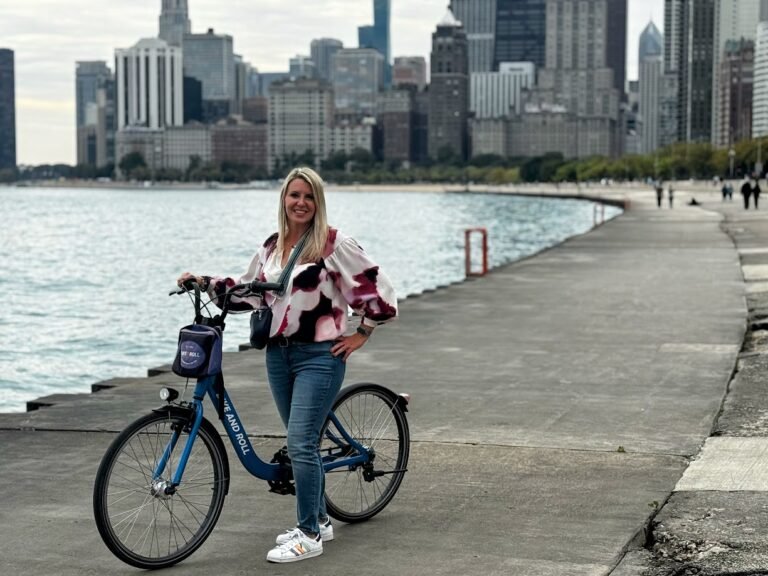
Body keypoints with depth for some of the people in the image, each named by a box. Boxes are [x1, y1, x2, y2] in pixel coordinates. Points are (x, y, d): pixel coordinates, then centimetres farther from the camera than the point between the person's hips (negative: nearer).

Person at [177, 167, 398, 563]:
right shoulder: (272, 247, 11)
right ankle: (318, 520, 28)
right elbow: (248, 293, 15)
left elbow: (377, 288, -8)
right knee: (303, 444, 15)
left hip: (319, 355, -7)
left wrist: (362, 335, -6)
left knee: (300, 444, -12)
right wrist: (203, 282, 5)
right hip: (279, 354, 7)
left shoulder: (334, 244, -9)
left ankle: (309, 536, -3)